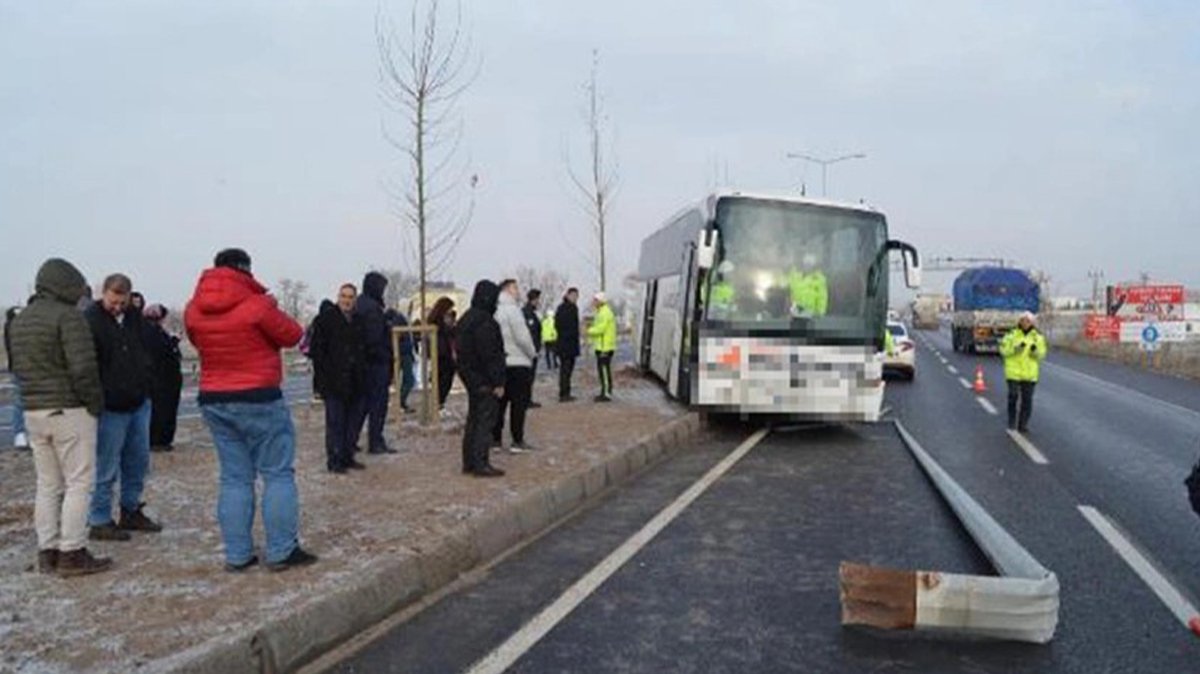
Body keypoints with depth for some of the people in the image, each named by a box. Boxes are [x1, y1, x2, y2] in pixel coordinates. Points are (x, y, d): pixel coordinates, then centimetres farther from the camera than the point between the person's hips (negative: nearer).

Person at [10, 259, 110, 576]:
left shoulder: (18, 322, 14)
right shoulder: (68, 317, -13)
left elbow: (18, 368, 16)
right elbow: (83, 368, -19)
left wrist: (36, 397, 15)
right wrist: (95, 404, -8)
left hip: (33, 411, 8)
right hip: (70, 411, -8)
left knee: (47, 485, 14)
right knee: (79, 484, -1)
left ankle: (47, 553, 18)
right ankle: (72, 554, 0)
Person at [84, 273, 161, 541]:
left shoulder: (133, 316, 9)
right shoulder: (89, 320, -13)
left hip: (139, 403, 8)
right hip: (111, 407, -8)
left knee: (138, 461, 15)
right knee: (106, 467, 0)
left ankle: (131, 511, 29)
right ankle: (99, 522, 11)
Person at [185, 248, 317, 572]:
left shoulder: (193, 310, 2)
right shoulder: (257, 304, -14)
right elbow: (291, 335, -4)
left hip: (213, 401, 6)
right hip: (258, 399, -6)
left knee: (234, 478, 12)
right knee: (278, 474, 4)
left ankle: (237, 555, 14)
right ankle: (282, 551, 6)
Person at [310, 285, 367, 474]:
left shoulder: (357, 320, 12)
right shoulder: (326, 318, -7)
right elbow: (317, 348, -9)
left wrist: (361, 372, 11)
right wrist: (323, 373, -14)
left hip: (352, 380, 6)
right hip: (333, 381, -6)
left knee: (350, 421, 11)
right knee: (335, 421, -4)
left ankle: (347, 457, 19)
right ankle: (334, 460, 2)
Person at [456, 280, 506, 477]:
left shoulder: (467, 318, 14)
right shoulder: (485, 322, -19)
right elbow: (490, 355, -22)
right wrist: (497, 382, -19)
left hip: (470, 377, 10)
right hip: (484, 380, -10)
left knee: (474, 419, 16)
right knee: (485, 421, -5)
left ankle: (469, 462, 21)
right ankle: (480, 464, -4)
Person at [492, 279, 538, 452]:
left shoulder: (496, 310, 7)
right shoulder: (512, 309, -14)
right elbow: (522, 337, -17)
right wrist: (532, 353, -1)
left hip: (499, 363, 7)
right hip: (518, 363, -7)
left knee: (500, 401, 13)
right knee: (519, 402, 0)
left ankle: (495, 438, 17)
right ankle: (517, 441, 1)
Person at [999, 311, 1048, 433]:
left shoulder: (1038, 337, 5)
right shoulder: (1012, 335, -2)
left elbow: (1042, 354, 5)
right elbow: (1004, 350, -4)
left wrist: (1035, 351, -16)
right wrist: (1016, 349, -20)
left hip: (1029, 374, 2)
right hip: (1013, 372, -2)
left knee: (1027, 399, 3)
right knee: (1013, 397, -4)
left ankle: (1023, 423, 12)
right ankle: (1012, 423, 8)